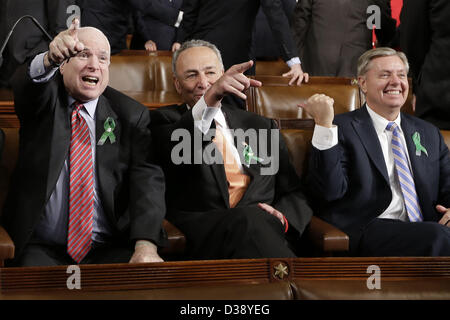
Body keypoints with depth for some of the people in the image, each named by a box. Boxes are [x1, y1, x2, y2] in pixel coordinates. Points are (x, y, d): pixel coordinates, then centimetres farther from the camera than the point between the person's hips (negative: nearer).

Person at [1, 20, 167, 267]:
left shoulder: (131, 115, 8)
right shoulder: (44, 100, 7)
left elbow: (147, 179, -4)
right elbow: (24, 85, -18)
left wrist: (146, 245, -21)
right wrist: (49, 59, -43)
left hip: (110, 250, 1)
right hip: (43, 247, 0)